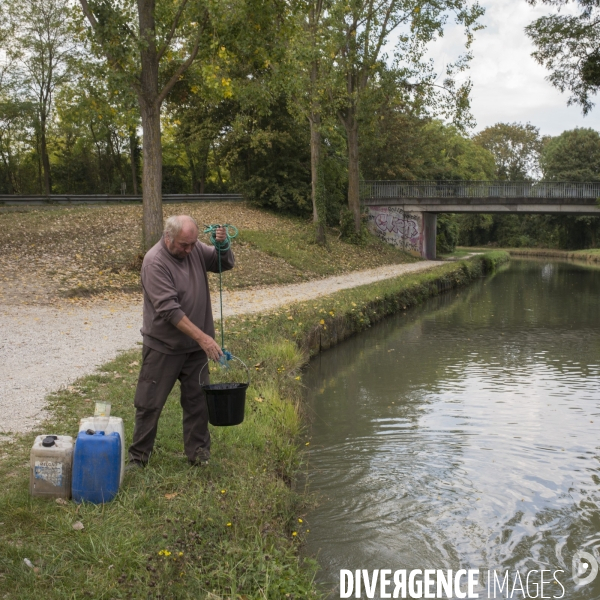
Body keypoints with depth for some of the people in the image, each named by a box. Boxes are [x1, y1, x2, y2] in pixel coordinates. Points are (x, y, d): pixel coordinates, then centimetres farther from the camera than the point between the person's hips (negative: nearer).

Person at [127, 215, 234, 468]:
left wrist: (223, 245, -14)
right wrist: (202, 337, -29)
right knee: (149, 404, 5)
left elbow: (226, 264, 10)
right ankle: (138, 457, 19)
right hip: (163, 347, -5)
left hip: (195, 345, 6)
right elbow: (169, 309, -26)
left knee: (198, 401, 12)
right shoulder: (155, 262, -20)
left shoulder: (195, 248, -1)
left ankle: (198, 454, 26)